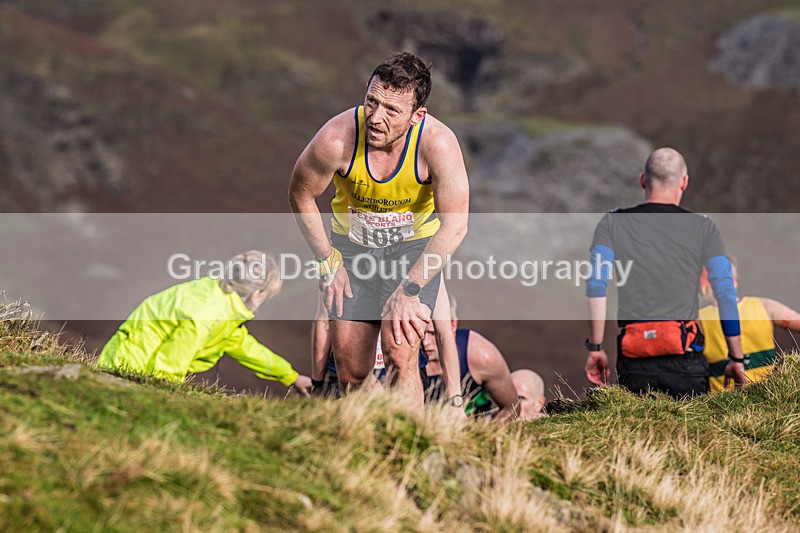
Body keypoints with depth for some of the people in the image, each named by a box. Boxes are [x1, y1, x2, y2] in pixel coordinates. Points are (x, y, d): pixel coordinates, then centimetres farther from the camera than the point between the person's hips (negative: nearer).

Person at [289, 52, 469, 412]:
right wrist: (328, 261, -8)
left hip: (415, 246, -2)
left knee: (399, 354, -21)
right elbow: (301, 196, -8)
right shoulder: (337, 138, -28)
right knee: (350, 371, 3)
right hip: (351, 244, 2)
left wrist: (409, 289, -31)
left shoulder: (438, 143, -31)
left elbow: (454, 226, -26)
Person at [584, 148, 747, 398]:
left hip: (634, 361, 1)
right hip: (685, 357, -1)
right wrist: (736, 359, 9)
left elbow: (596, 285, -1)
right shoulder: (703, 228, 7)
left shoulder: (612, 223, 9)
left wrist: (595, 348, 4)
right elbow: (726, 294, 4)